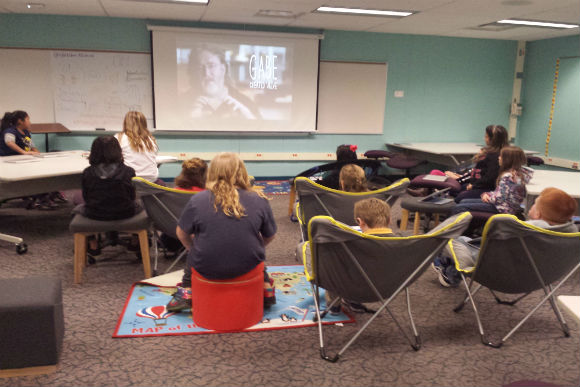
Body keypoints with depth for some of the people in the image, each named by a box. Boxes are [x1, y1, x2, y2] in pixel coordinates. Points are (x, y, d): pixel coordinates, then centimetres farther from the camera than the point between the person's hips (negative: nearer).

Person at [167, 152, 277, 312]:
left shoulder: (197, 200, -10)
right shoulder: (259, 200, -8)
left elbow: (182, 234, 1)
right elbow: (269, 236, 2)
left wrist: (193, 249, 22)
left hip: (207, 268, 0)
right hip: (249, 265, 1)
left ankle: (186, 291, 33)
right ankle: (266, 287, 35)